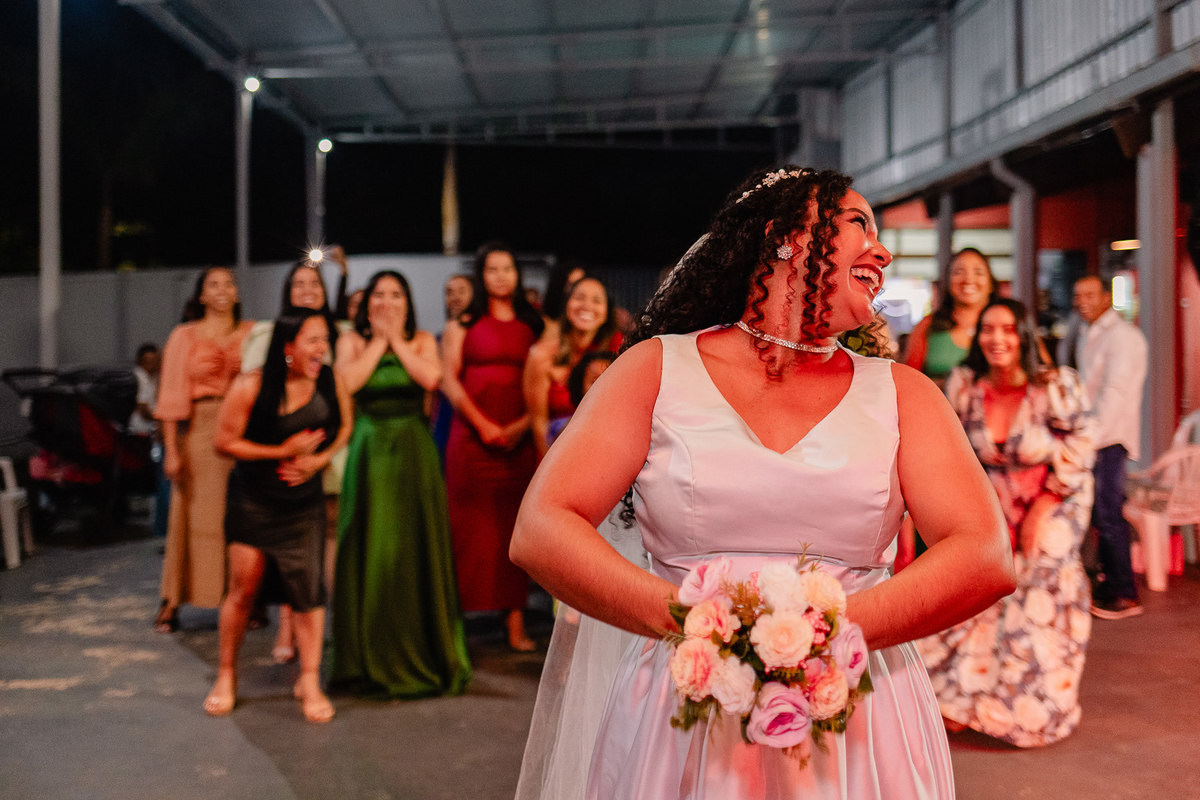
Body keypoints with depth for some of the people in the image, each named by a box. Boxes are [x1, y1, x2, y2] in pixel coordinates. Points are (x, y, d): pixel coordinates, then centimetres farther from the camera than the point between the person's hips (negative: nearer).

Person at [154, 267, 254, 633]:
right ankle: (171, 602, 8)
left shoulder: (253, 334, 11)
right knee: (192, 516, 0)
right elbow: (172, 395, 1)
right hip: (199, 429, -1)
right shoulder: (185, 336, 7)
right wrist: (171, 449, -7)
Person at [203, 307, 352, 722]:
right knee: (243, 588, 4)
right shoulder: (252, 385, -16)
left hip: (304, 502, 2)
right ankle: (226, 676, 24)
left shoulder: (330, 382, -6)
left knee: (309, 588, -3)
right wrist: (283, 452, -15)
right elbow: (224, 440, -10)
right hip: (252, 502, -2)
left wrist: (318, 459, -10)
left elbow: (344, 427, 8)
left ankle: (310, 681, 9)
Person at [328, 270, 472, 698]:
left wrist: (396, 339, -3)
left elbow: (430, 377, -9)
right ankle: (372, 655, 13)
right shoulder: (352, 341, 9)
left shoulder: (422, 340, 10)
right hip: (369, 450, 0)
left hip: (414, 450, 0)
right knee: (370, 546, 1)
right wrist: (379, 341, -2)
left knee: (417, 545, 1)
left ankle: (422, 648, 13)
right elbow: (348, 381, -10)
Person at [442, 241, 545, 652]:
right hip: (472, 435, -2)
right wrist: (483, 425, -11)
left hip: (519, 438, 2)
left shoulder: (533, 326, 12)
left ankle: (515, 622, 5)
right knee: (470, 524, -2)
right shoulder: (462, 324, 8)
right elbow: (449, 380, -1)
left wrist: (523, 425, -9)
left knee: (515, 525, 2)